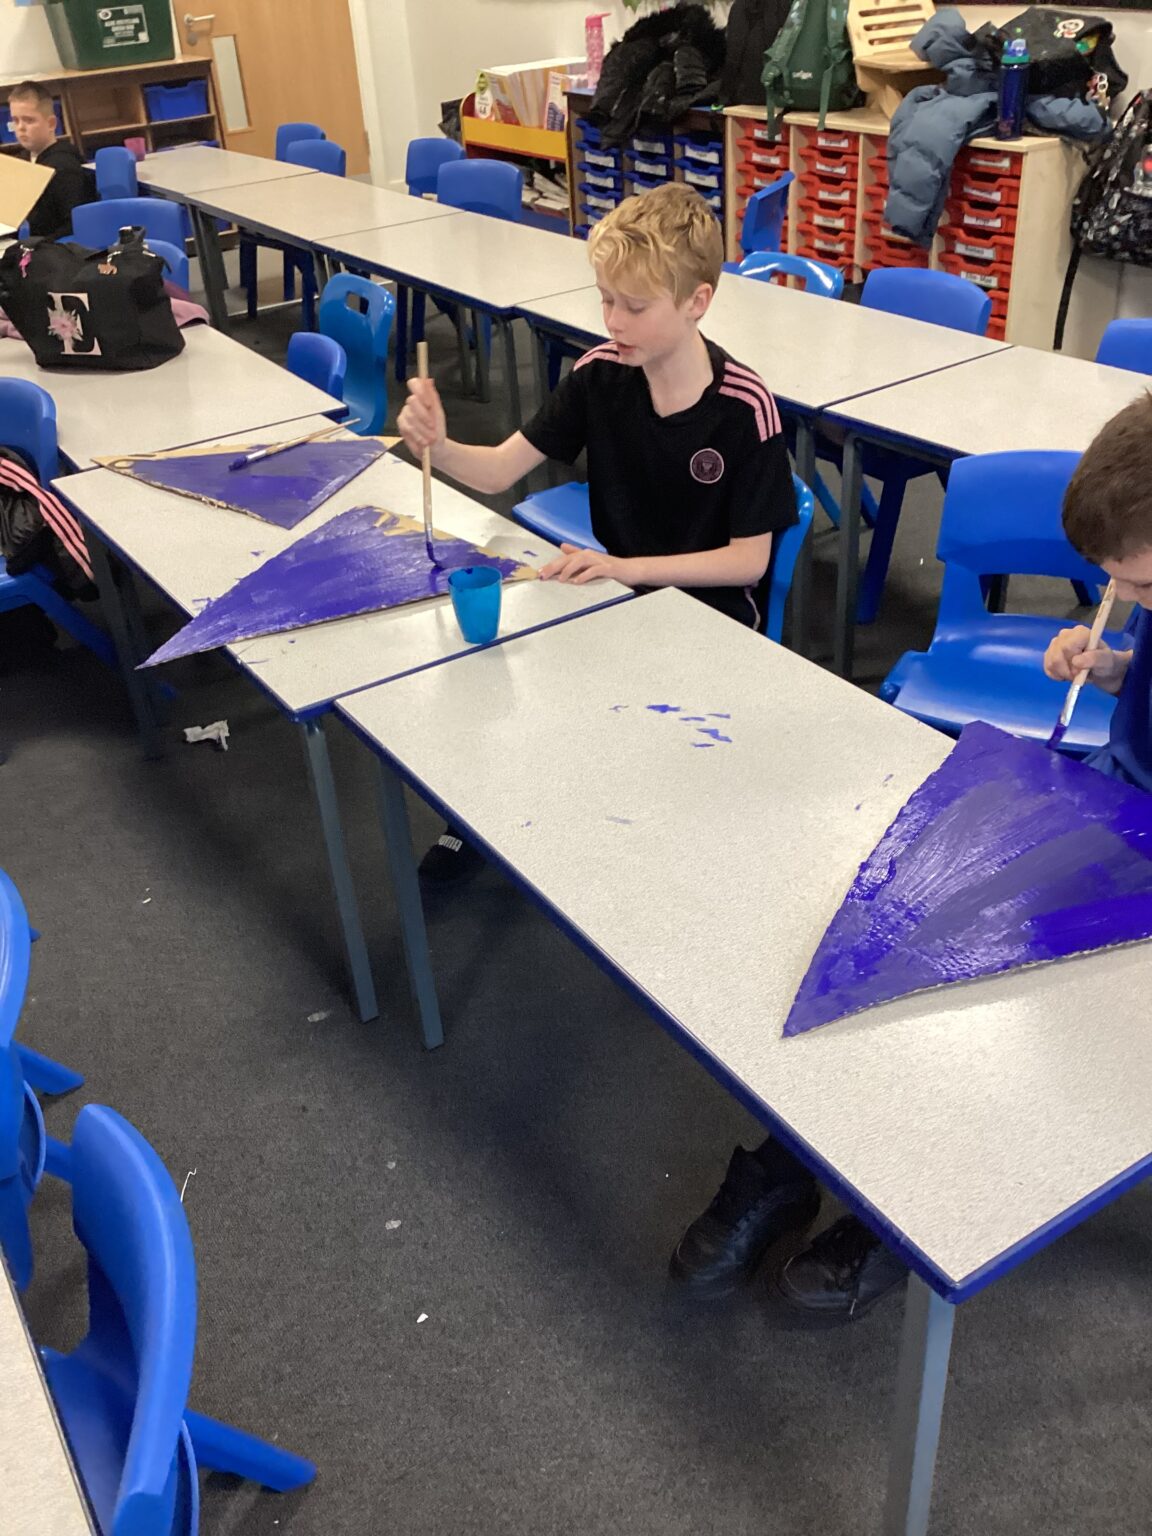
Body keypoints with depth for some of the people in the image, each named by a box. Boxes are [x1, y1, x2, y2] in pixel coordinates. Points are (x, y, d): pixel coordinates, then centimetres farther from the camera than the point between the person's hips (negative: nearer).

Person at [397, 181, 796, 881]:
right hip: (615, 579, 5)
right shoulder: (601, 372, -8)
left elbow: (749, 560, -18)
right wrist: (439, 445, -28)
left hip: (710, 604, -4)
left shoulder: (744, 406, -20)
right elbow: (500, 469, -6)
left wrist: (625, 567, -28)